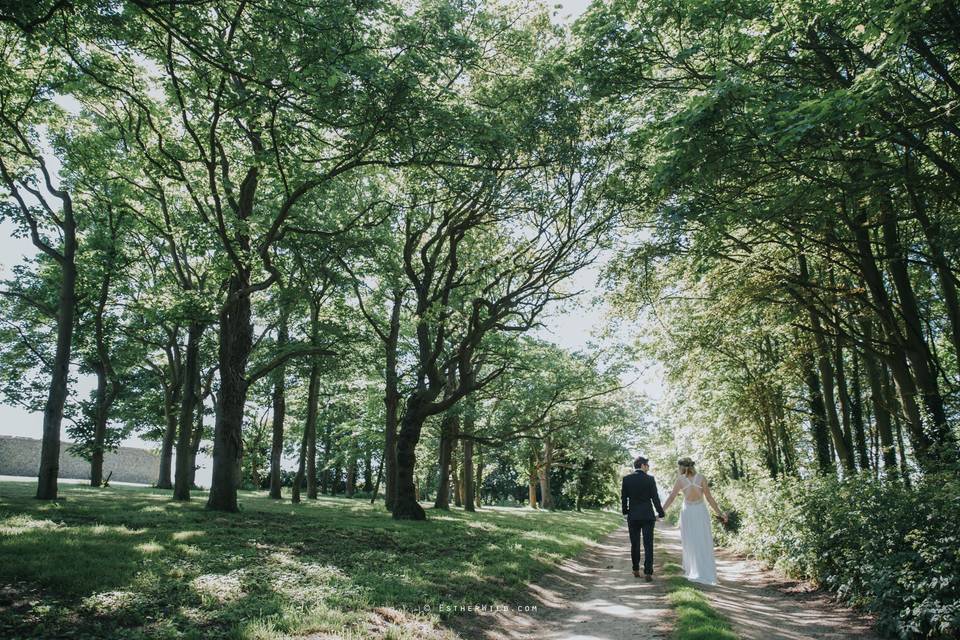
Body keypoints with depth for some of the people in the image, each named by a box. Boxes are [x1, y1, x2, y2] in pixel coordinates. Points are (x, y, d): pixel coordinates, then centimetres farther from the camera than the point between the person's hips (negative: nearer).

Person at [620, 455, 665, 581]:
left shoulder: (626, 479, -1)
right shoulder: (650, 479, -7)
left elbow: (623, 498, 1)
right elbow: (655, 498, -5)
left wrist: (625, 512, 13)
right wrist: (660, 513, 6)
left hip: (633, 517, 2)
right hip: (647, 516, -2)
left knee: (634, 544, 14)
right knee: (648, 545, 1)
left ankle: (636, 570, 21)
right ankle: (648, 573, -3)